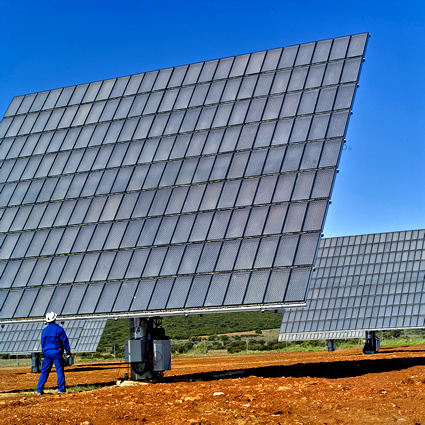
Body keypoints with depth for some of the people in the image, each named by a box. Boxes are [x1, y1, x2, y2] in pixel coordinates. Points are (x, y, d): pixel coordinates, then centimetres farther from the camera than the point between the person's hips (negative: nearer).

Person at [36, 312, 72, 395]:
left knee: (44, 371, 9)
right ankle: (61, 389, -3)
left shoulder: (44, 330, 11)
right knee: (60, 371, 0)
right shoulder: (59, 329, -3)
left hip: (47, 353, 4)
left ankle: (39, 390, 7)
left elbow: (42, 343, 17)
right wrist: (68, 352, -1)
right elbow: (65, 341, -5)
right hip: (56, 352, -4)